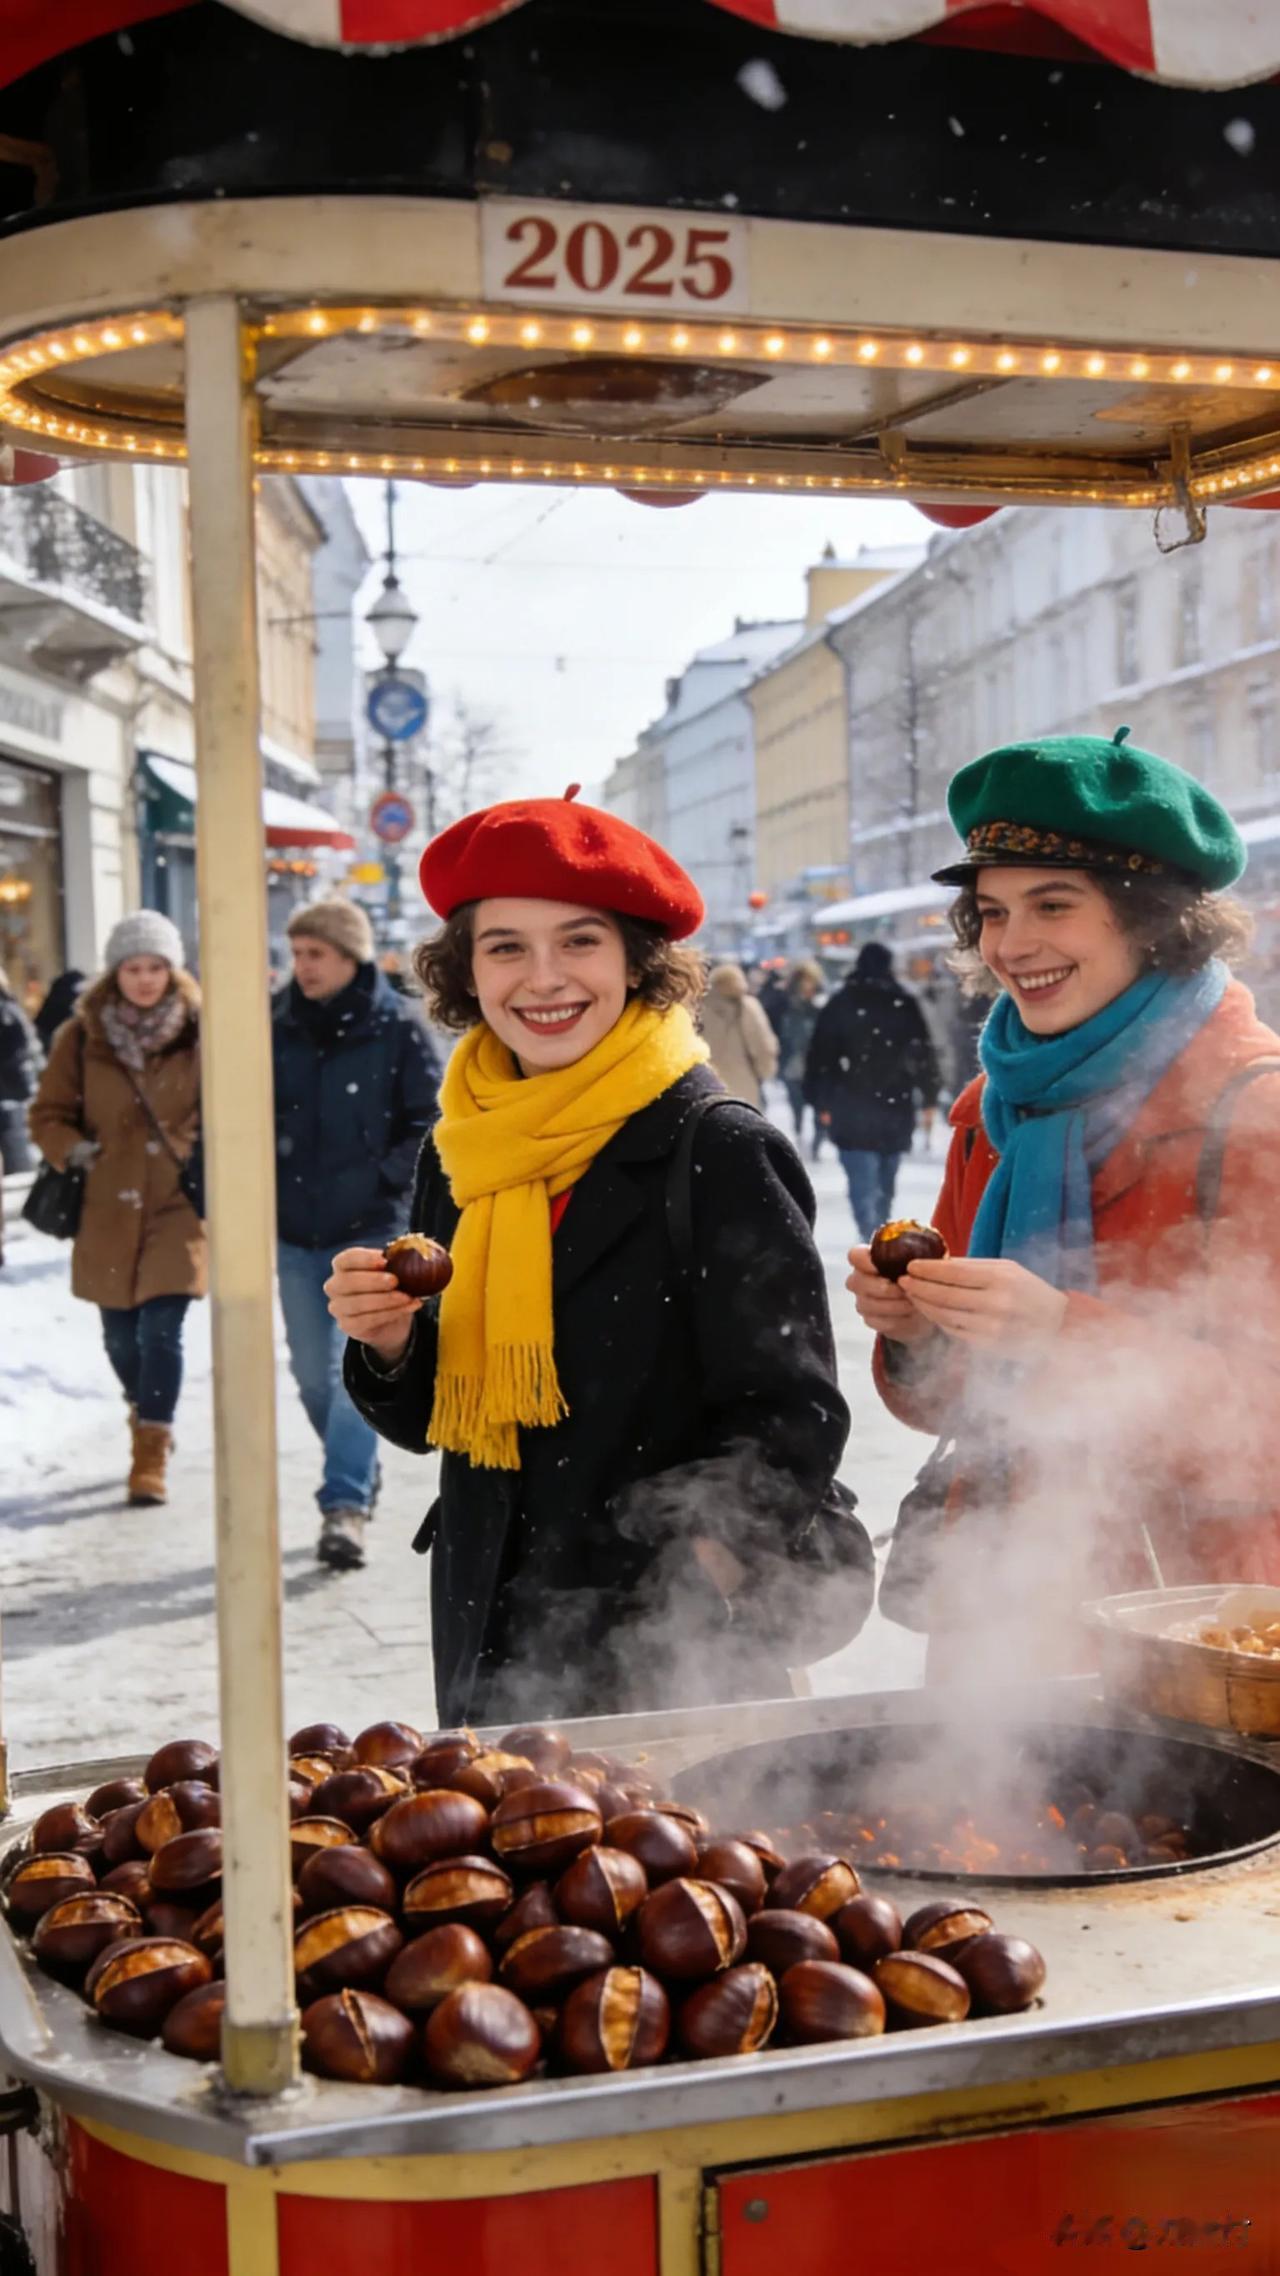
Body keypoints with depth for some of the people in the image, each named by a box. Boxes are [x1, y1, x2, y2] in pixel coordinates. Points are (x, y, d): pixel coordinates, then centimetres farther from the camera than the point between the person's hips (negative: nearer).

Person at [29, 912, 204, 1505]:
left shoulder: (199, 1032, -4)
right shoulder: (82, 1036, -2)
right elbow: (48, 1115, 5)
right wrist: (75, 1153, -12)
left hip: (177, 1207, -2)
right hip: (108, 1209, 2)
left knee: (162, 1332, -10)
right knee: (120, 1336, 13)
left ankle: (151, 1455, 1)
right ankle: (148, 1416, 41)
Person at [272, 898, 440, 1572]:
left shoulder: (397, 1026, -6)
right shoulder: (277, 1027, 4)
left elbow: (431, 1122, -4)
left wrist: (385, 1178, -13)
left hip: (372, 1228, -4)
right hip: (296, 1231, 4)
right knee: (313, 1371, 11)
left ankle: (345, 1503, -9)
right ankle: (359, 1475, 31)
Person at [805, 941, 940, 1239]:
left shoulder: (840, 1004, -1)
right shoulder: (905, 1004, 1)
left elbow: (821, 1055, -2)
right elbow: (925, 1054, 1)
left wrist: (820, 1103, 5)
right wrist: (928, 1100, 9)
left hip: (852, 1113, -2)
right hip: (896, 1108, 2)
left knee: (863, 1184, -7)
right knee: (886, 1182, 18)